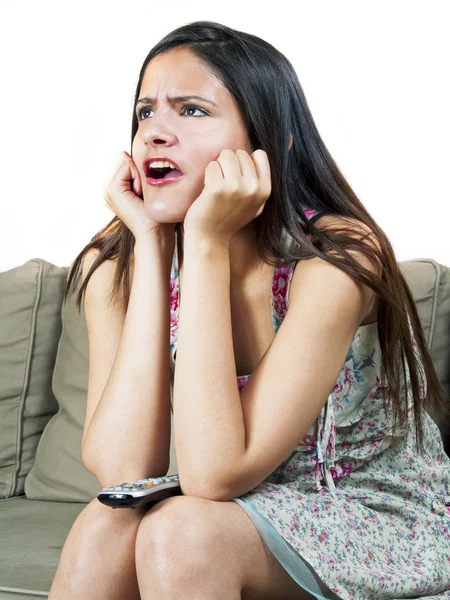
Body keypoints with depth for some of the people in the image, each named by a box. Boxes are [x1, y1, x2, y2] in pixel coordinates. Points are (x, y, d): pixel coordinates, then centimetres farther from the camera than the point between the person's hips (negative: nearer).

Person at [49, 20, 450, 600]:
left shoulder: (336, 256, -24)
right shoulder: (117, 264, -10)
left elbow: (213, 475, -32)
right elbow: (121, 470, -24)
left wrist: (207, 241, -32)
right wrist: (150, 244, -24)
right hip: (249, 512, 4)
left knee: (184, 529, -30)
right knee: (104, 530, -26)